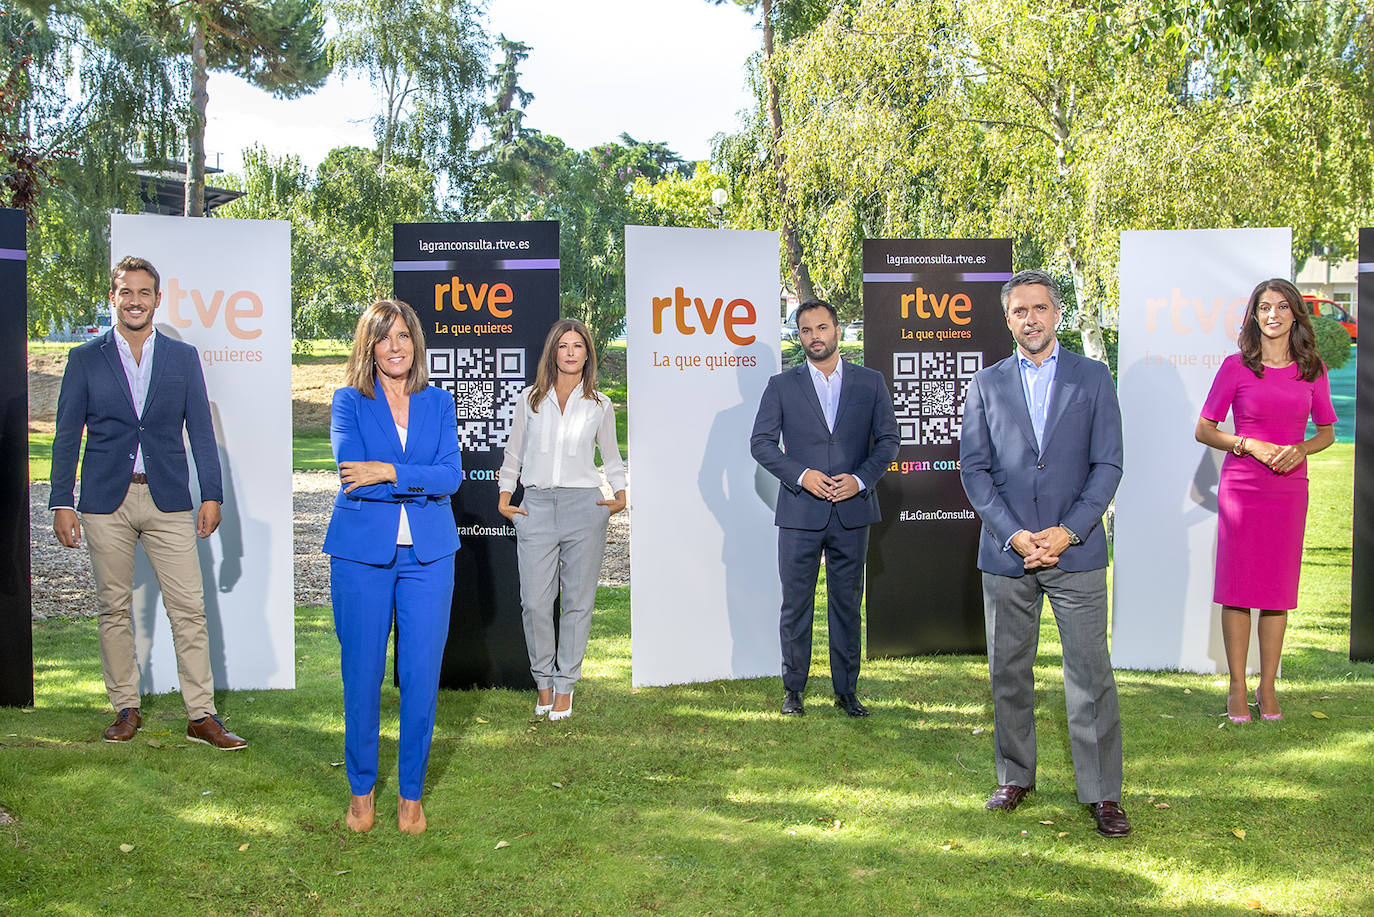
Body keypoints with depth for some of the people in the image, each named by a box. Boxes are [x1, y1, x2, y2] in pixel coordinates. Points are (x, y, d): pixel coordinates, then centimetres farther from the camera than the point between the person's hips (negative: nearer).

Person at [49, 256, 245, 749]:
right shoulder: (85, 359, 6)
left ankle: (202, 716, 1)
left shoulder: (183, 357, 8)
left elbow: (201, 430, 8)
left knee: (190, 610, -4)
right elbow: (67, 436, 6)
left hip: (168, 501, 0)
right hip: (105, 502, 0)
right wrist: (62, 503, -1)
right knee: (113, 610, 7)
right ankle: (126, 708, 20)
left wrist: (212, 495, 2)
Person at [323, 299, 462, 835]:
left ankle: (411, 791, 17)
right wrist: (421, 481, -11)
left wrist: (388, 473, -15)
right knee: (362, 675, 4)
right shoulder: (349, 402, 3)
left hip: (428, 554, 2)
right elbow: (352, 475, -11)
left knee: (421, 675, 2)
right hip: (362, 553, -1)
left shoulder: (439, 404, 9)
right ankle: (361, 789, 22)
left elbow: (451, 475, -4)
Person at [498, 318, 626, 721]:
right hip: (537, 506, 0)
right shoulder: (531, 399, 8)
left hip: (584, 506, 0)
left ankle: (565, 685, 12)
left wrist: (620, 495, 8)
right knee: (534, 601, -5)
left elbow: (611, 456, 20)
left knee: (577, 601, 1)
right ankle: (543, 680, 12)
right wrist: (504, 497, 11)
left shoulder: (600, 405, 8)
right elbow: (514, 452, 16)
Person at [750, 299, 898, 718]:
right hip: (800, 512, -1)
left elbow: (888, 439, 7)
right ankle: (793, 690, 14)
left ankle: (846, 690, 17)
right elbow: (760, 442, 2)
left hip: (852, 511, 1)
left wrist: (860, 479, -9)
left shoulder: (870, 383, 8)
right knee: (796, 604, 3)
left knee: (847, 603, 8)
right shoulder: (781, 385, 5)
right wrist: (801, 475, -12)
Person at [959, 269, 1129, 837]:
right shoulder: (986, 384, 8)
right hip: (1006, 554, 2)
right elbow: (973, 470, 4)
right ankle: (1015, 776, 24)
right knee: (1008, 673, 9)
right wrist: (1013, 534, -8)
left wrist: (1068, 531, -11)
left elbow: (1107, 464, 0)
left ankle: (1102, 792, 7)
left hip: (1076, 551, -2)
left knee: (1090, 674, -2)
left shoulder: (1092, 377, 5)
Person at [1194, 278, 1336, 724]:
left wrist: (1300, 449, -6)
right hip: (1241, 485, -2)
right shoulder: (1236, 367, -1)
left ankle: (1267, 687, 16)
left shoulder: (1313, 370, 7)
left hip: (1289, 488, 2)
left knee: (1279, 587, 6)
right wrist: (1249, 445, -12)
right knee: (1238, 586, -1)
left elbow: (1327, 432, 15)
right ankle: (1237, 687, 9)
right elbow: (1203, 430, 2)